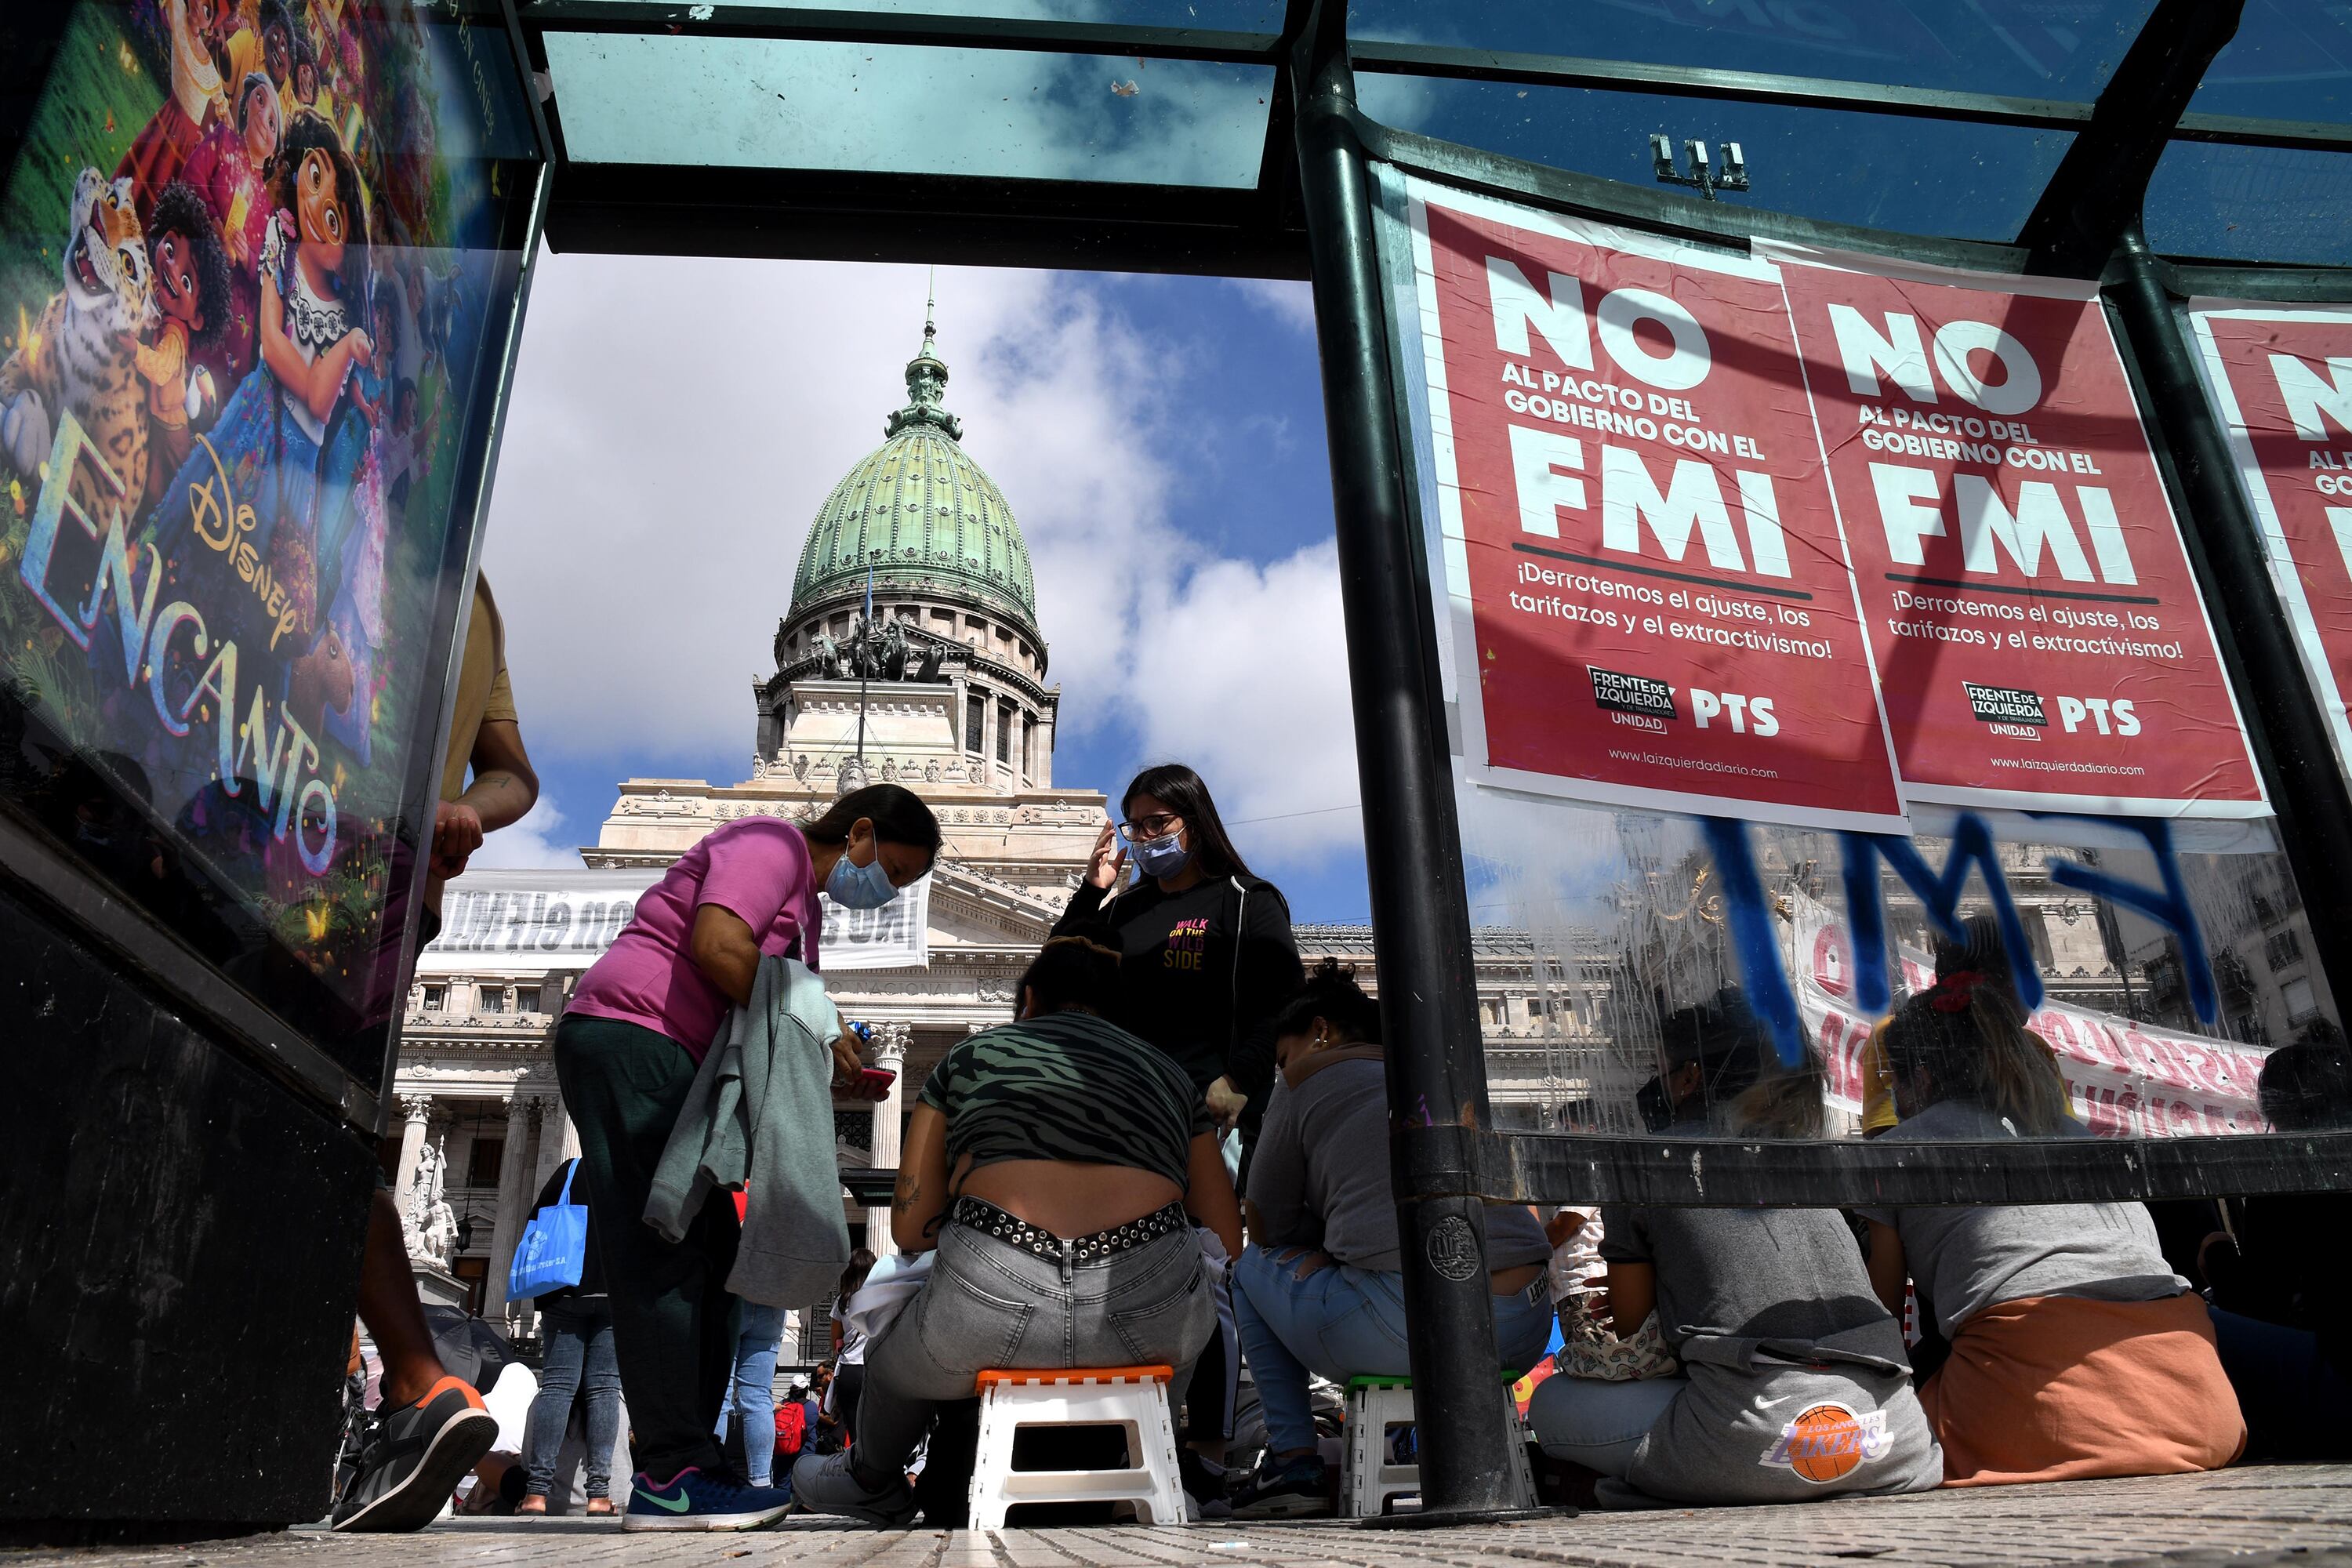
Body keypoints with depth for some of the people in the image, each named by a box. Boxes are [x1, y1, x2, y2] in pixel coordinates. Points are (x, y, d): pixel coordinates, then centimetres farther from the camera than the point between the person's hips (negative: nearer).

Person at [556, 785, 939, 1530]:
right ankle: (672, 1475, -12)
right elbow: (715, 946, -22)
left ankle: (679, 1469, 10)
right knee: (663, 1258, -13)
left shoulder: (802, 907, 25)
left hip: (674, 1063, 11)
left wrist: (834, 1070, 4)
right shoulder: (772, 843, -6)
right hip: (627, 1032, -11)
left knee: (709, 1260, 7)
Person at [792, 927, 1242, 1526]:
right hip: (1150, 1315, 1)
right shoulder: (1168, 1072, 22)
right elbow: (1230, 1243, 19)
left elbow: (909, 1229, 17)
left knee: (894, 1364, 35)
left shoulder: (971, 1053, 19)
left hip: (991, 1301, -1)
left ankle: (873, 1487, 62)